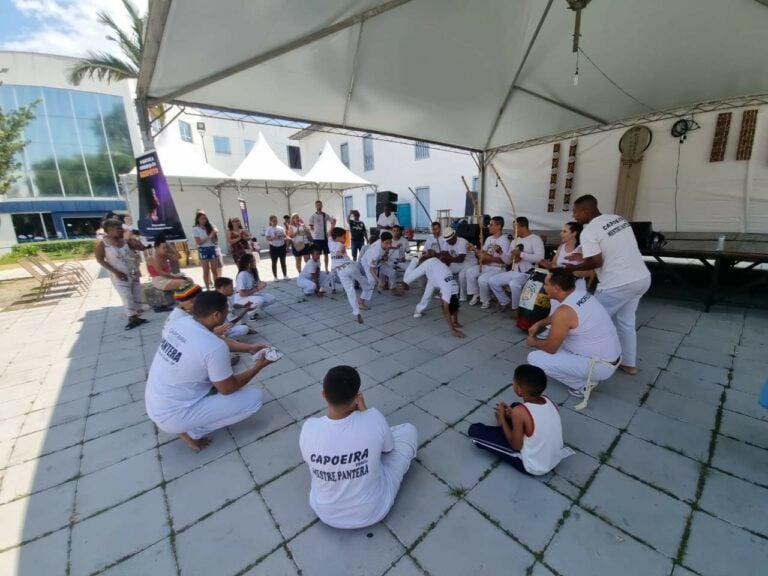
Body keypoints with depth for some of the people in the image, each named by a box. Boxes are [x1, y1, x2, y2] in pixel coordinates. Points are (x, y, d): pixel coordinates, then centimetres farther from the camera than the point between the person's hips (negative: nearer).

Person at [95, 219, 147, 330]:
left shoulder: (125, 240, 0)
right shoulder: (102, 244, -11)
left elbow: (141, 247, 3)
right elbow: (100, 260, -11)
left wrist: (132, 237, -9)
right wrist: (116, 272, -17)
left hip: (133, 273, 5)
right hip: (119, 275, -5)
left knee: (137, 295, 10)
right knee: (127, 297, -4)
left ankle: (137, 316, 21)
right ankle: (132, 318, 6)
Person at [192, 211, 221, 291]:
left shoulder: (210, 227, 6)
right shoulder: (195, 229, -3)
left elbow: (215, 241, 4)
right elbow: (198, 242, -10)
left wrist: (214, 234, -15)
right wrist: (209, 237, -18)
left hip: (212, 249, 3)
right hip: (203, 250, -3)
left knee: (215, 270, 5)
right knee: (206, 271, 2)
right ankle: (208, 289, 9)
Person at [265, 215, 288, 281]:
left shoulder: (280, 228, 6)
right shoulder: (269, 229, -5)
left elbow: (285, 236, 8)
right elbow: (267, 239, -11)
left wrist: (283, 235, -14)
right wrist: (275, 238, -25)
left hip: (282, 246, 4)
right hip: (274, 247, -3)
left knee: (283, 261, 10)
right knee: (274, 262, 5)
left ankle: (285, 276, 20)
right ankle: (275, 277, 13)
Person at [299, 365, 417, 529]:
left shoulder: (309, 428, -26)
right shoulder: (374, 419, -31)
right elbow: (388, 448, -7)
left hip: (326, 514, 2)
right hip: (374, 511, -2)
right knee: (409, 430, 11)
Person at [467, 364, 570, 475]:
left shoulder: (519, 412, -31)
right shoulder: (548, 401, -12)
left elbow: (516, 446, -18)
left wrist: (502, 418, -8)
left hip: (534, 467, -7)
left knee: (474, 430, -6)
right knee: (515, 406, 18)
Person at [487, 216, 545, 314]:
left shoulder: (535, 239, -8)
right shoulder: (515, 241, 16)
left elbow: (540, 257, -23)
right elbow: (508, 259, 18)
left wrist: (521, 254, -23)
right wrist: (512, 257, -6)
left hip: (528, 274, -8)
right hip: (514, 272, 8)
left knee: (514, 284, -37)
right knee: (492, 281, -4)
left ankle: (516, 308, -10)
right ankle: (506, 302, 15)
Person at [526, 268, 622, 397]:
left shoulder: (564, 311, -26)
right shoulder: (582, 294, 1)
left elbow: (550, 348, -15)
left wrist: (533, 342, 4)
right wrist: (539, 323, 14)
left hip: (600, 366, -9)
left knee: (534, 358, -13)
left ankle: (582, 385, 1)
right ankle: (587, 376, 17)